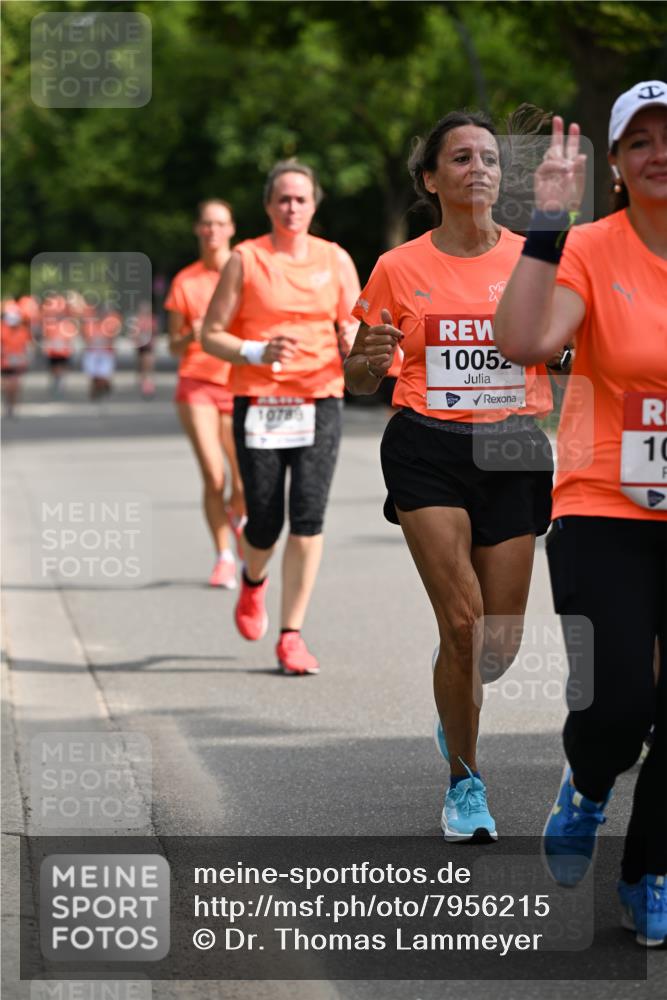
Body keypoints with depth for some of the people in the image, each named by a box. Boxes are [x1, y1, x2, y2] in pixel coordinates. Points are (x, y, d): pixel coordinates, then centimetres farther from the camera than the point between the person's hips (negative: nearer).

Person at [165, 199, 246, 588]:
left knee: (244, 486, -3)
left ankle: (237, 514, 33)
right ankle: (224, 558, 1)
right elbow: (174, 346, 9)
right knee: (214, 476, -13)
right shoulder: (185, 281, 5)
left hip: (239, 388, 0)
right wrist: (190, 337, -12)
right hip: (197, 384, 0)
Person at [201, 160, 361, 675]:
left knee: (308, 519, -10)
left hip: (319, 404, 1)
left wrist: (355, 341, -10)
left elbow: (354, 329, 14)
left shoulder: (336, 260, 8)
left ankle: (292, 634, -2)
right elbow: (211, 334, 1)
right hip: (258, 404, -1)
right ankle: (253, 580, 37)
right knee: (265, 524, 0)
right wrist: (257, 352, -17)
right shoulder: (245, 260, 1)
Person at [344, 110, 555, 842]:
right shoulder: (398, 268, 2)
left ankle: (454, 711, 38)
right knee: (462, 621, -15)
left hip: (513, 451, 2)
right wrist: (369, 360, -15)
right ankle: (464, 781, 3)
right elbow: (357, 381, 8)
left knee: (501, 642, 2)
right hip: (427, 452, -2)